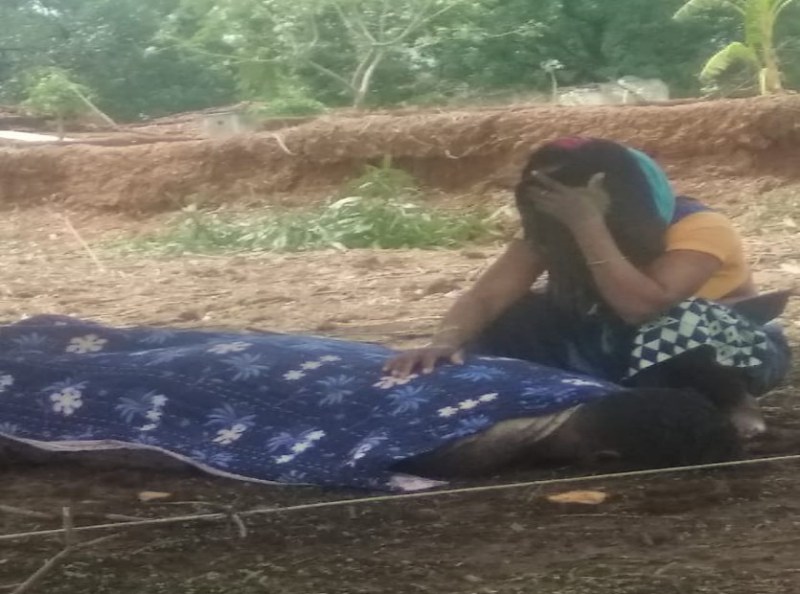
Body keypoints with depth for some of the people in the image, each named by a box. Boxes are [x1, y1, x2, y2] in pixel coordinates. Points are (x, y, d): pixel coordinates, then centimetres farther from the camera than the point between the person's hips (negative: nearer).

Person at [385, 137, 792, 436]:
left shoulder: (698, 227, -30)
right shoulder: (550, 230, -14)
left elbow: (641, 306, -44)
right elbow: (487, 296, -24)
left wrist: (587, 225, -44)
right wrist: (446, 342, -43)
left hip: (735, 349, -5)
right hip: (633, 349, 5)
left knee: (686, 324, -42)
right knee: (512, 324, -19)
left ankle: (729, 403, -12)